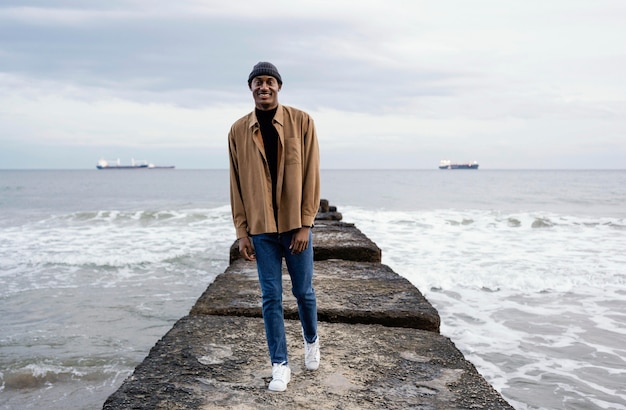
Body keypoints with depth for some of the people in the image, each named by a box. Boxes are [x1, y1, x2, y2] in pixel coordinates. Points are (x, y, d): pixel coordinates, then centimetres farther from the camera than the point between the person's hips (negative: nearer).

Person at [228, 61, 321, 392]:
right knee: (271, 297, 5)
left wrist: (305, 225, -11)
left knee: (303, 291, 12)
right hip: (261, 229, 1)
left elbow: (311, 175, -6)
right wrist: (242, 232, 0)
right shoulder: (239, 130, 2)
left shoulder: (301, 122, -4)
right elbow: (237, 183, 3)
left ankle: (311, 340, 41)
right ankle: (280, 365, 18)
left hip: (295, 225, -1)